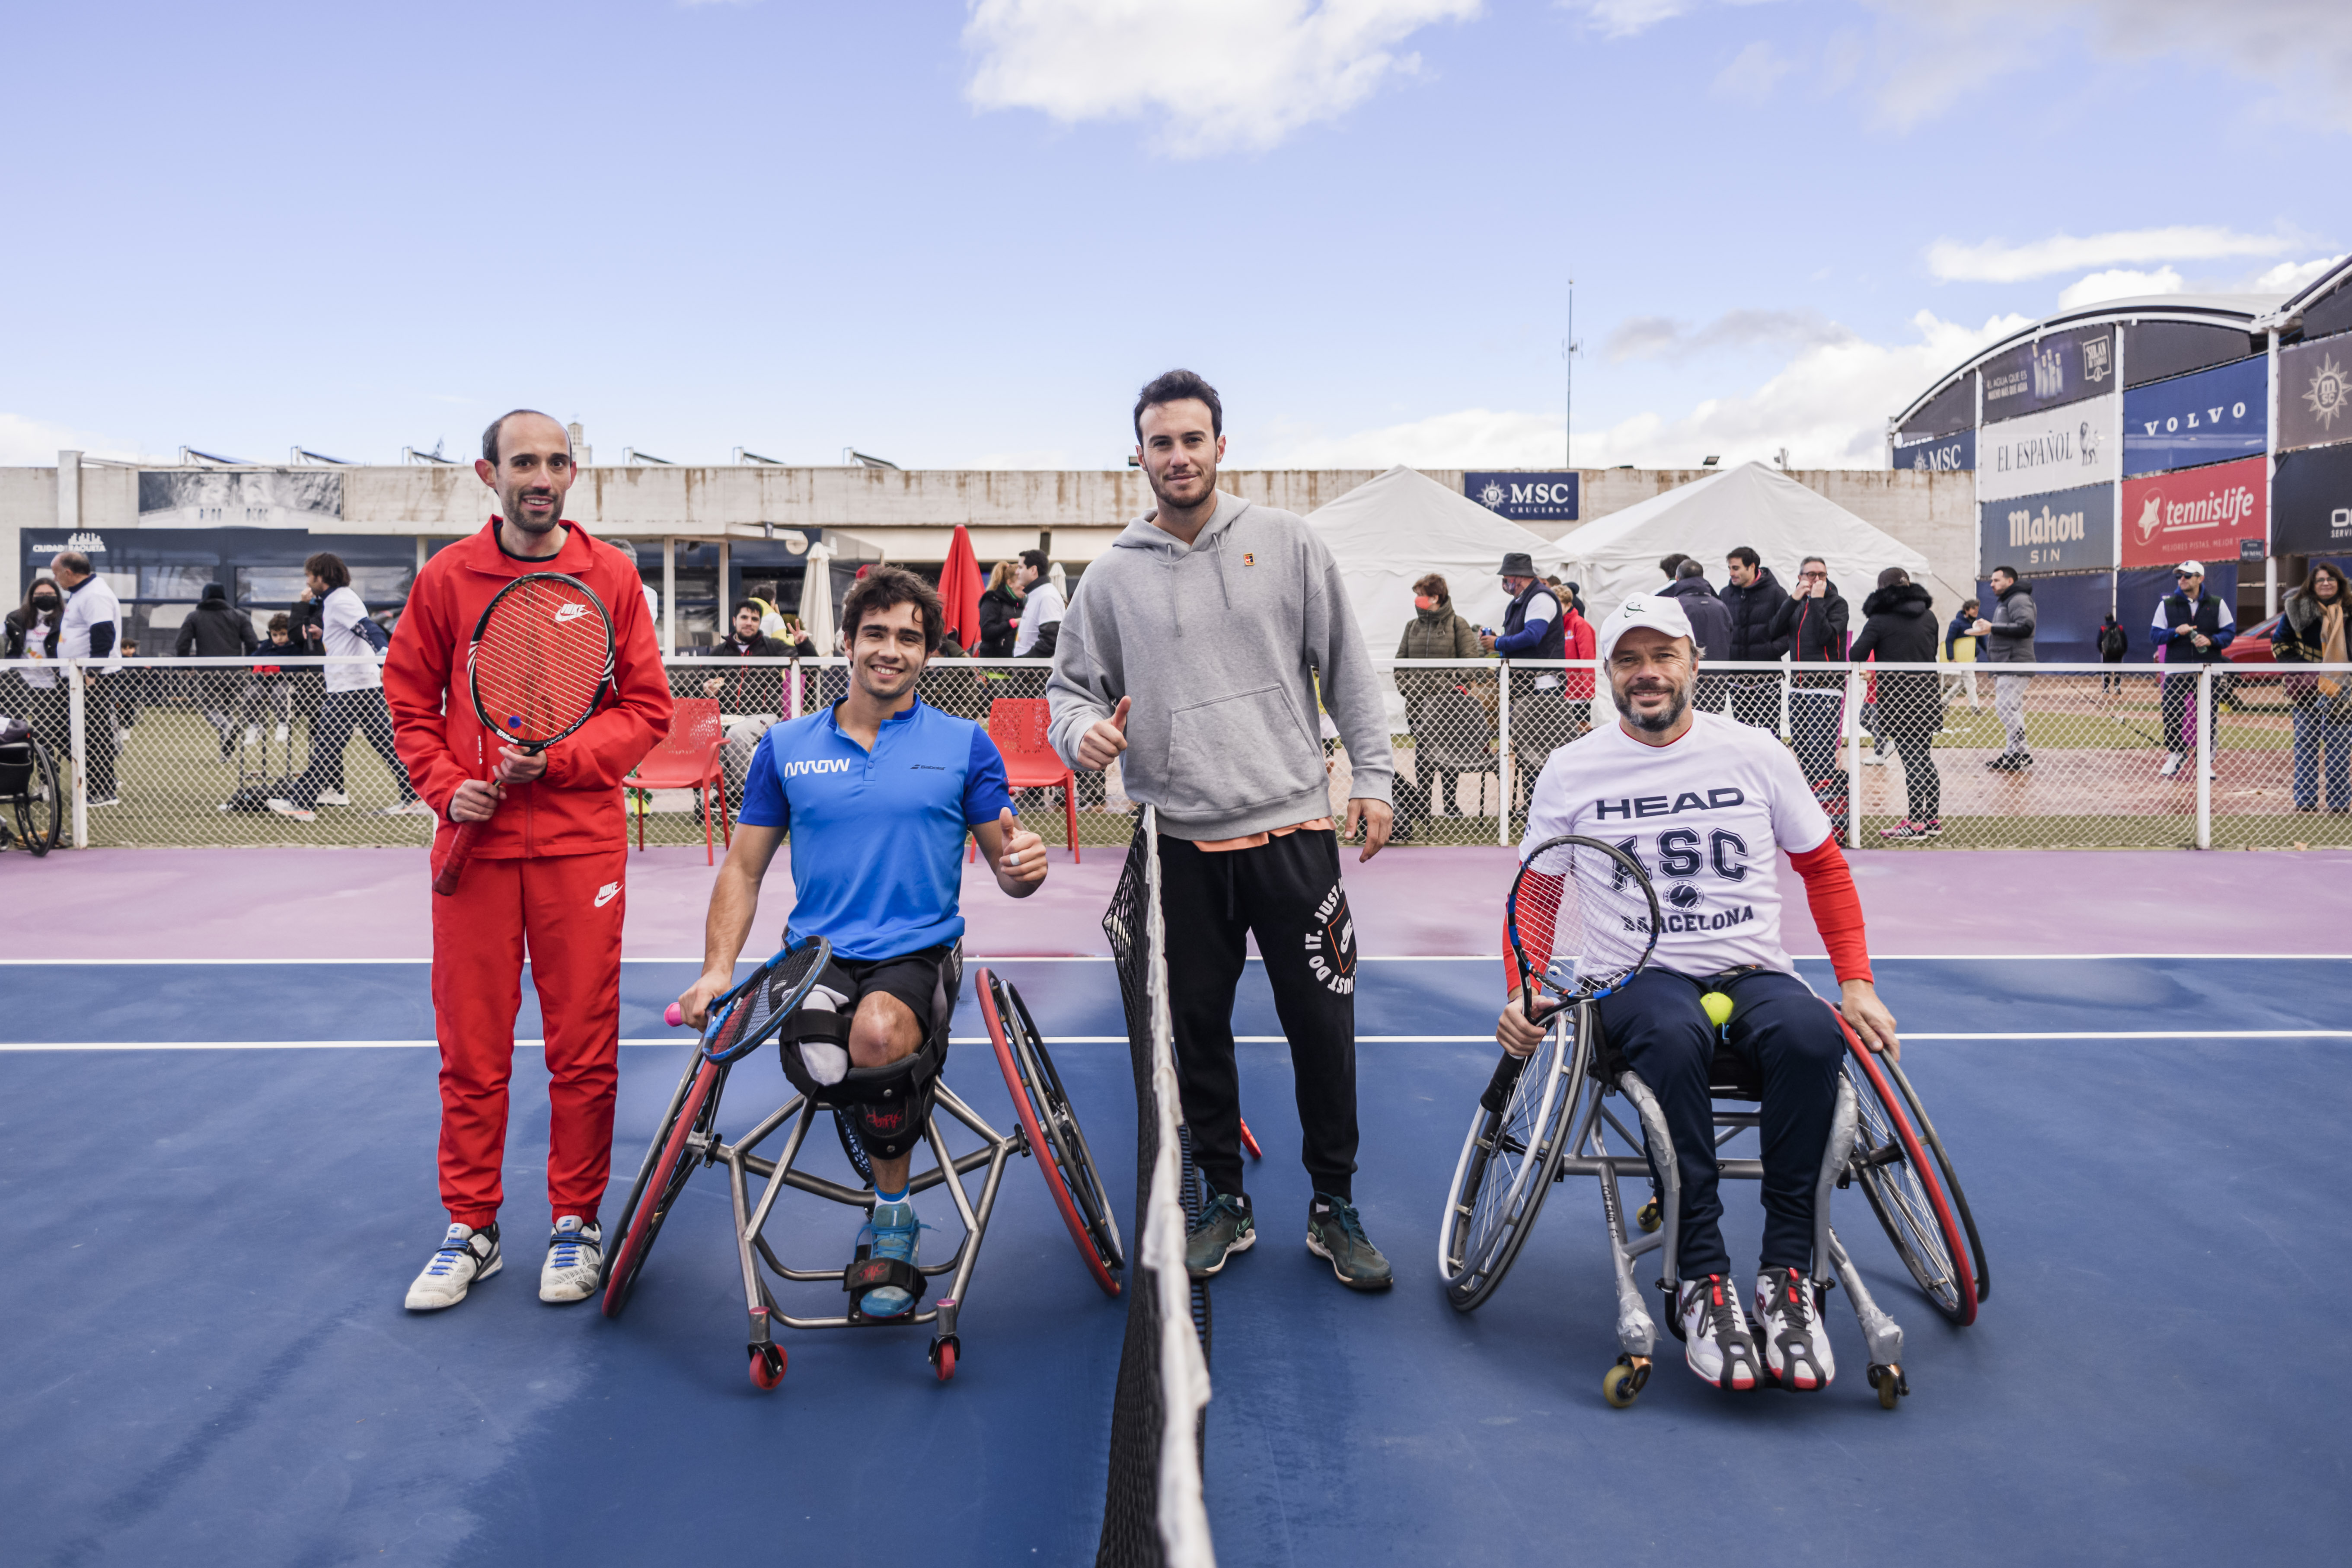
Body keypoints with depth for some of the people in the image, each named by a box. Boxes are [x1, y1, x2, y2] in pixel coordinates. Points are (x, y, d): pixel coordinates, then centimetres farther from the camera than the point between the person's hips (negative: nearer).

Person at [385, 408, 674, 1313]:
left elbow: (646, 708, 2)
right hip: (474, 843, 1)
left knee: (584, 1048, 4)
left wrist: (557, 759, -11)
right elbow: (410, 702, 10)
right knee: (471, 1050, 6)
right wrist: (447, 788, -6)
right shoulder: (445, 579, 4)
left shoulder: (610, 577, 3)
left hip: (579, 841, 0)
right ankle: (471, 1229, 20)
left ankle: (576, 1223, 20)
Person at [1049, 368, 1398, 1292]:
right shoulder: (1113, 577, 6)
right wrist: (1081, 729, -10)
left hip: (1293, 830, -1)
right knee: (1198, 1029, 9)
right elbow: (1072, 684, 13)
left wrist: (1370, 777, 2)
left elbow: (1347, 667, 6)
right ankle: (1225, 1203, 27)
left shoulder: (1288, 544, 4)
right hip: (1184, 844, 2)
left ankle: (1334, 1209, 19)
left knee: (1322, 1025, 1)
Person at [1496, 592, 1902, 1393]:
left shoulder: (1755, 754, 7)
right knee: (1674, 1036, -38)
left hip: (1754, 972, 2)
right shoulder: (1571, 771, 6)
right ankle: (1703, 1281, -32)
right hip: (1640, 975, -1)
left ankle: (1788, 1276, -25)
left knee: (1811, 1035, -34)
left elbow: (1824, 868, 16)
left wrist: (1857, 983, 6)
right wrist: (1523, 994, -5)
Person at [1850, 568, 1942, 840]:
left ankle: (1916, 821, 1)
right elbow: (1933, 653, 14)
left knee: (1911, 759, -3)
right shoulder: (1929, 616, 8)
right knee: (1925, 758, 14)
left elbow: (1856, 656, -11)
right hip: (1928, 692, 6)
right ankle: (1933, 819, 20)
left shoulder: (1879, 621, -10)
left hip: (1898, 695, -6)